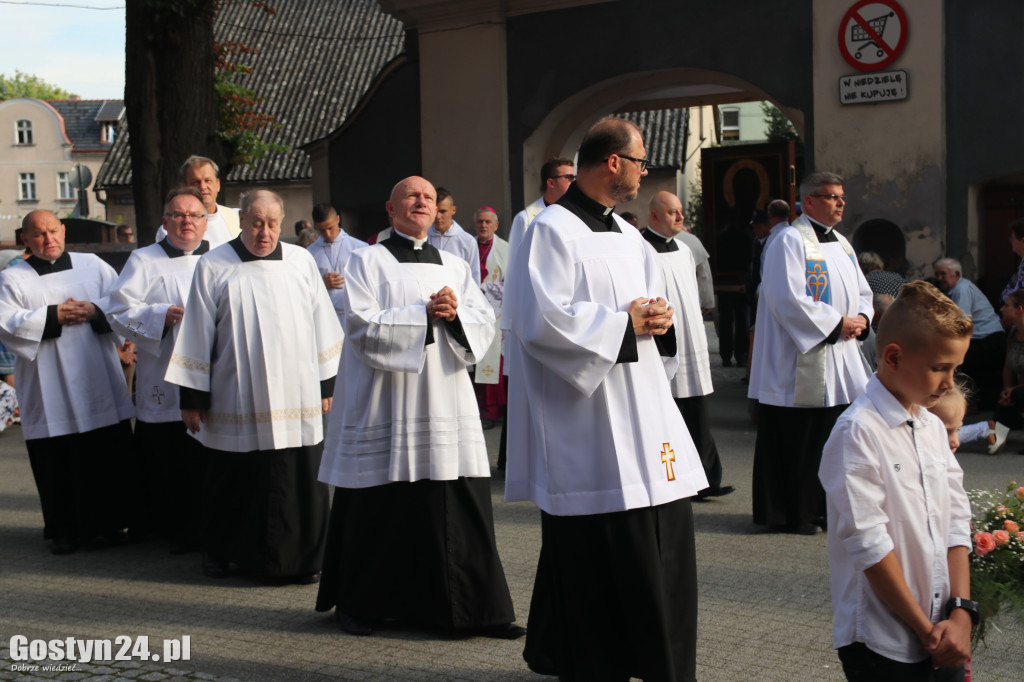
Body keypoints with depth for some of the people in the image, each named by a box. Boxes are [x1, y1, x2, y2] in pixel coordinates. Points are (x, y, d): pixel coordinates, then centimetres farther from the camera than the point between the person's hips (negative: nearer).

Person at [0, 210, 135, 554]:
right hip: (50, 395, -2)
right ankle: (64, 530, 12)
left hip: (99, 385, 2)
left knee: (110, 458, 3)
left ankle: (110, 523, 15)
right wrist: (53, 317, -13)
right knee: (57, 466, 0)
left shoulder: (93, 265, 12)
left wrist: (94, 311, -12)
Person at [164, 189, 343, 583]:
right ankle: (219, 552, 27)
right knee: (233, 483, 8)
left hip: (296, 400, 2)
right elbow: (197, 335, 1)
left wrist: (326, 385, 10)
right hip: (235, 401, -1)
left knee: (300, 483, 2)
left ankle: (301, 558, 16)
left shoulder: (302, 262, 6)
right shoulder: (214, 267, 0)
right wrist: (191, 398, 0)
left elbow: (322, 326, 11)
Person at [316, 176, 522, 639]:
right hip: (385, 405, -3)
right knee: (379, 511, 1)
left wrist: (455, 314, -13)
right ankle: (358, 605, 17)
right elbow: (362, 324, -9)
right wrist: (425, 313, -13)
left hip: (445, 404, 3)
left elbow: (484, 324, 7)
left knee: (460, 509, -1)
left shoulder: (455, 266, 16)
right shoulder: (368, 261, 4)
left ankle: (475, 608, 6)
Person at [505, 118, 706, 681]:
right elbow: (541, 320, -20)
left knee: (667, 551, 11)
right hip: (591, 434, -9)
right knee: (597, 568, -2)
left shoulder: (626, 235, 17)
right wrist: (624, 323, -14)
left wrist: (658, 318, 1)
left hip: (646, 417, 9)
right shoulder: (552, 231, -10)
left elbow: (652, 301, 25)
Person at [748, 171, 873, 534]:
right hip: (801, 363, -8)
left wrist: (861, 319, -1)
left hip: (840, 361, 8)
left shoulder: (841, 244, 17)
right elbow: (789, 300, -20)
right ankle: (792, 514, 9)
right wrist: (837, 323, -16)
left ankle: (827, 509, 22)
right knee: (797, 442, -2)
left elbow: (862, 292, 21)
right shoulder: (791, 241, -10)